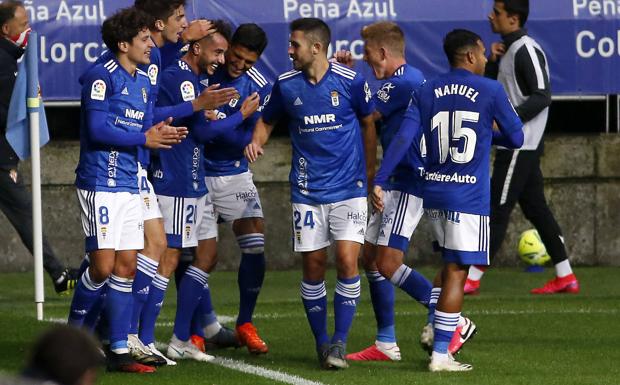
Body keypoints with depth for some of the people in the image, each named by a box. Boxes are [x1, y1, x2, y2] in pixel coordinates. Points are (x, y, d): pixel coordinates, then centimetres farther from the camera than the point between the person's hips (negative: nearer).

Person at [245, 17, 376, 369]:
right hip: (307, 191, 2)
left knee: (347, 260, -13)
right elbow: (267, 120, 16)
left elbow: (368, 123, 8)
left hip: (349, 188, -2)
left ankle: (340, 341, -5)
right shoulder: (286, 85, 0)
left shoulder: (350, 81, -7)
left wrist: (370, 171, 11)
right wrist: (257, 141, -6)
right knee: (313, 266, 1)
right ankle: (322, 341, 15)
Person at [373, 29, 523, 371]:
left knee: (450, 264, 22)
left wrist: (378, 181, -4)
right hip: (468, 197, -5)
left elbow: (403, 139, -3)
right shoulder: (490, 91, -4)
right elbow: (516, 139, 5)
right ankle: (440, 355, -4)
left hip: (432, 192, 5)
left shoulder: (425, 92, 6)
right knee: (456, 272, -2)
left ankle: (437, 328, 13)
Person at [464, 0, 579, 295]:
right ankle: (565, 277, 12)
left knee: (497, 209, -8)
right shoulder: (508, 50, 15)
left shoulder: (526, 50, -14)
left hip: (520, 145, -10)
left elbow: (541, 96, -20)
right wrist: (492, 61, 2)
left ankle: (472, 278, -6)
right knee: (535, 207, 10)